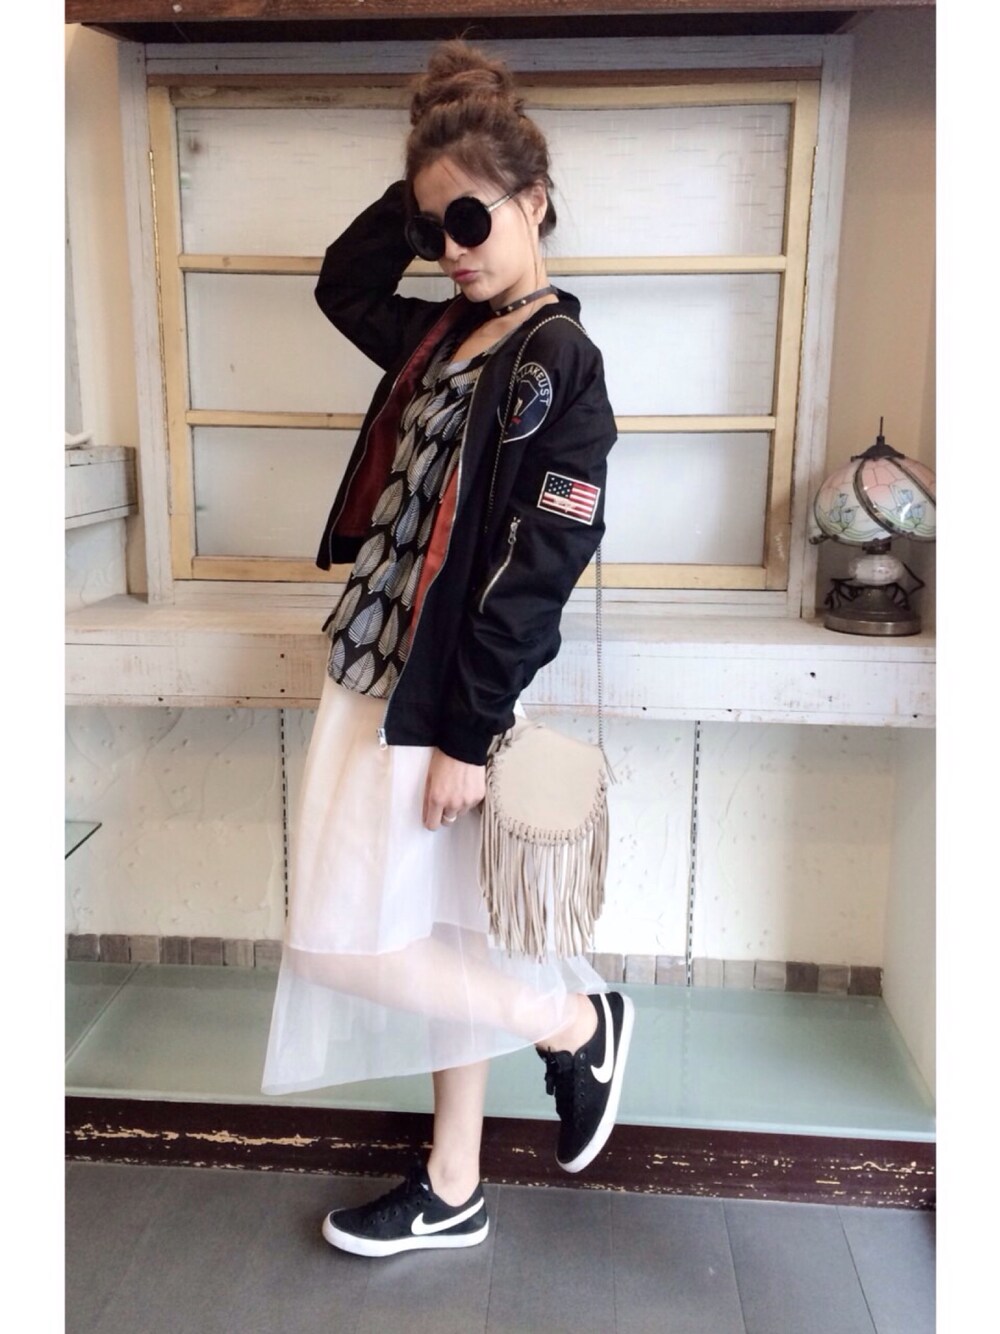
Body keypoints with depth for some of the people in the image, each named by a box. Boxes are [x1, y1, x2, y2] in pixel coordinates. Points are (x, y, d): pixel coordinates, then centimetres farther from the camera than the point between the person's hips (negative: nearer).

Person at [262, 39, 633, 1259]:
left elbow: (541, 566, -18)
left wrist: (471, 733, -18)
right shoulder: (443, 334, 12)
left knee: (345, 940, -1)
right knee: (436, 939, 14)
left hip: (438, 692, -8)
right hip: (377, 666, 8)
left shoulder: (560, 361, -13)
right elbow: (341, 285, 28)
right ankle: (452, 1190, 30)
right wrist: (422, 192, 14)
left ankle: (577, 1021, 19)